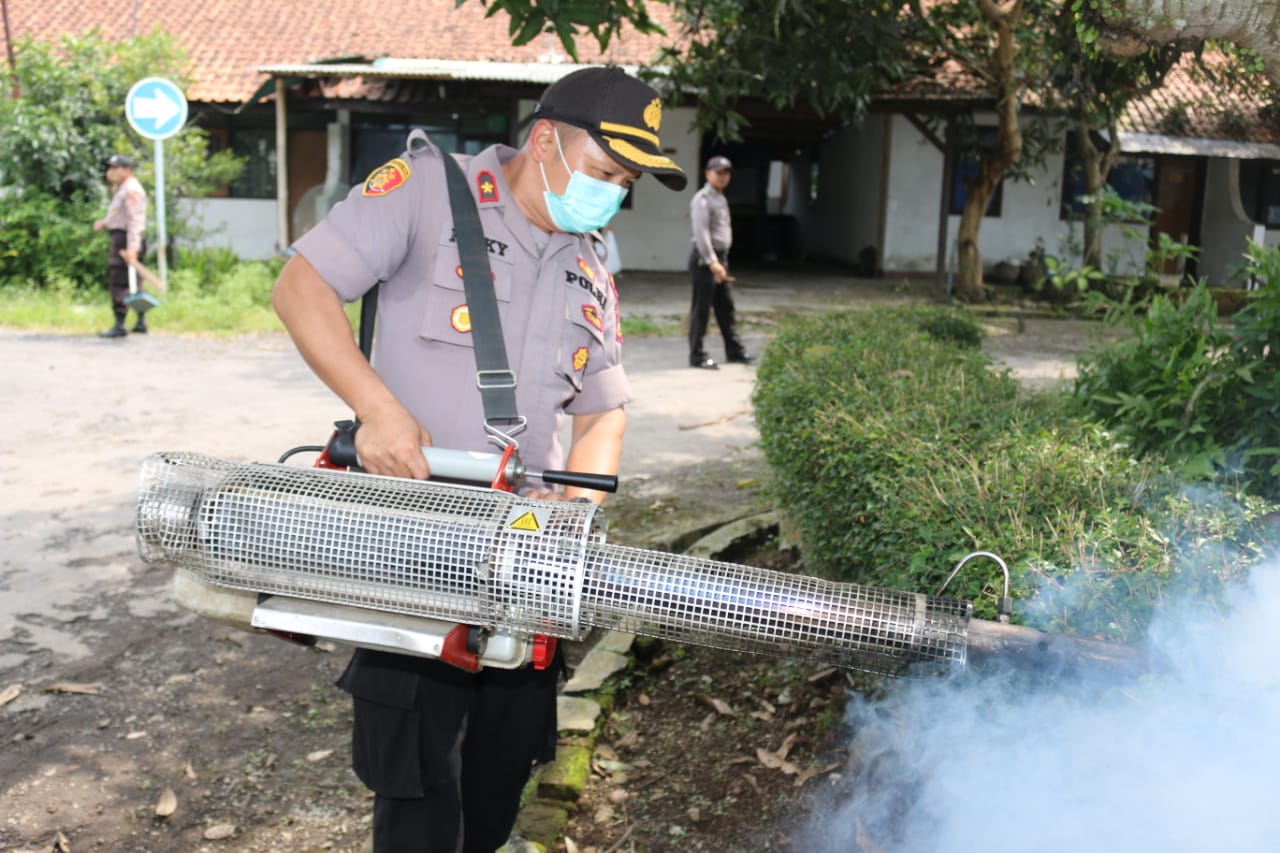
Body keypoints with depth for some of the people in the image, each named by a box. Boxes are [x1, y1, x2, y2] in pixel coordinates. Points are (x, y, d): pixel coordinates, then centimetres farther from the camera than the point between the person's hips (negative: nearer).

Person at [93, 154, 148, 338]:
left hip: (125, 240, -11)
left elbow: (134, 221, -23)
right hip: (119, 238, 11)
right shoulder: (121, 188, 19)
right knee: (132, 283, 14)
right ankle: (141, 322, 20)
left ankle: (119, 326, -10)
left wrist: (132, 247, -29)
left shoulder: (131, 190, -15)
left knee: (119, 284, -10)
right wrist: (104, 222, 8)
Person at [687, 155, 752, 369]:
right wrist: (711, 262, -25)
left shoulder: (721, 198, 17)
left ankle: (734, 350, 22)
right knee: (701, 309, -3)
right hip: (704, 259, -9)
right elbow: (701, 233, -20)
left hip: (720, 257, 9)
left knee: (726, 306, 14)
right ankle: (697, 356, 3)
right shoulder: (702, 199, -12)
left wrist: (721, 261, 19)